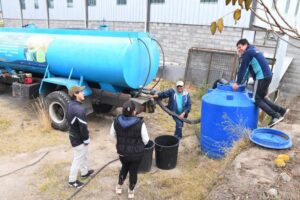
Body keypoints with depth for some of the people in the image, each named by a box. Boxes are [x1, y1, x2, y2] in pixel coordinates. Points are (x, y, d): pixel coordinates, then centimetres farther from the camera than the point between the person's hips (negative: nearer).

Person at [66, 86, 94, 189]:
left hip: (73, 135, 10)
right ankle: (72, 181, 24)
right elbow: (83, 127, -26)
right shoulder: (79, 109, -31)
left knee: (83, 155, 26)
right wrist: (86, 139, -13)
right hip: (78, 138, -10)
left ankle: (85, 172, 45)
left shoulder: (70, 105, 0)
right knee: (78, 159, 8)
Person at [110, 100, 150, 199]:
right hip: (137, 153, -3)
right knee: (133, 171, 21)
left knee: (124, 167, 31)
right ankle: (131, 191, 42)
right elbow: (145, 140, -14)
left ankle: (119, 187, 48)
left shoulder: (116, 121, -17)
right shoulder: (140, 123, -27)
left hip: (122, 152, 3)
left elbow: (113, 134, 2)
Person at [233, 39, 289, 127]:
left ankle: (275, 116, -7)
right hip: (267, 76, 10)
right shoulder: (253, 51, 24)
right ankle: (281, 111, 18)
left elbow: (242, 69, -11)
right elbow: (247, 69, 24)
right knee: (261, 97, 18)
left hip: (262, 77, -10)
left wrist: (237, 83, -7)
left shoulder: (248, 52, -7)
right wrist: (241, 82, 23)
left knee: (257, 99, -4)